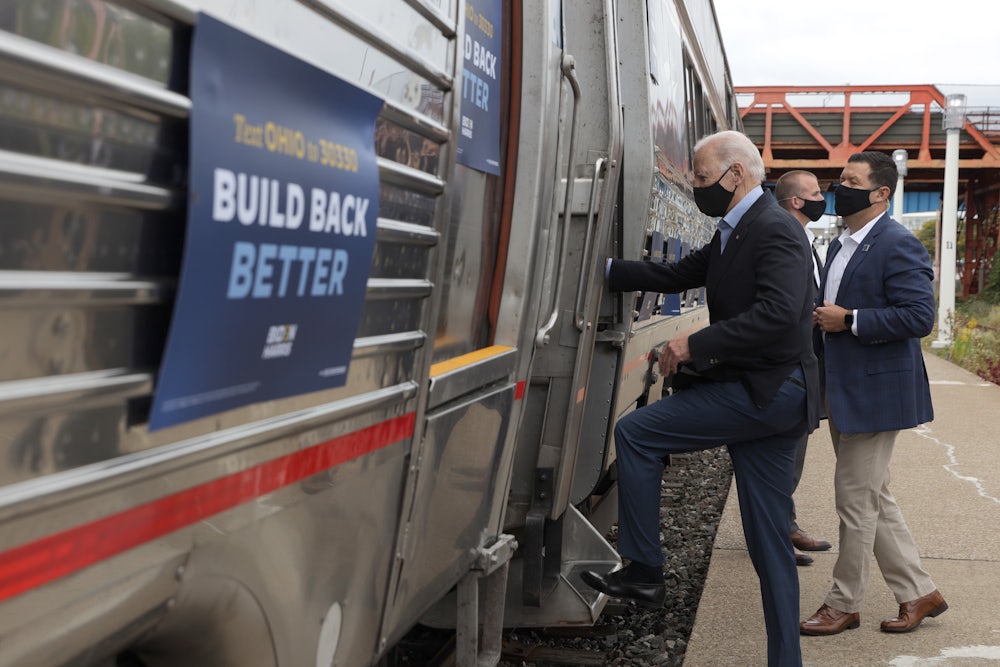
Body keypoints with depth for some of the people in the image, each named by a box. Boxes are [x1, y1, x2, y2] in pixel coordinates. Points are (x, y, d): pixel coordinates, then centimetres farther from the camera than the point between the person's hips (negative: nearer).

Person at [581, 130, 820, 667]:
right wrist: (604, 270, 13)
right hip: (766, 396, 10)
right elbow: (677, 275, 21)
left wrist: (696, 344, -23)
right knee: (768, 540, 11)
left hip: (766, 391, -10)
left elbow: (778, 312, -26)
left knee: (635, 432, -7)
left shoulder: (775, 230, -13)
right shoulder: (733, 235, 17)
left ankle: (644, 571, 0)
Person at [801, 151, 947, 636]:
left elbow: (919, 317, -23)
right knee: (874, 499, 15)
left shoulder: (898, 246, -15)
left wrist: (849, 320, -22)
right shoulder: (840, 246, 15)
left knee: (856, 500, -1)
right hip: (843, 393, 10)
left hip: (876, 394, -10)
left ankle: (843, 606, 13)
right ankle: (917, 592, 27)